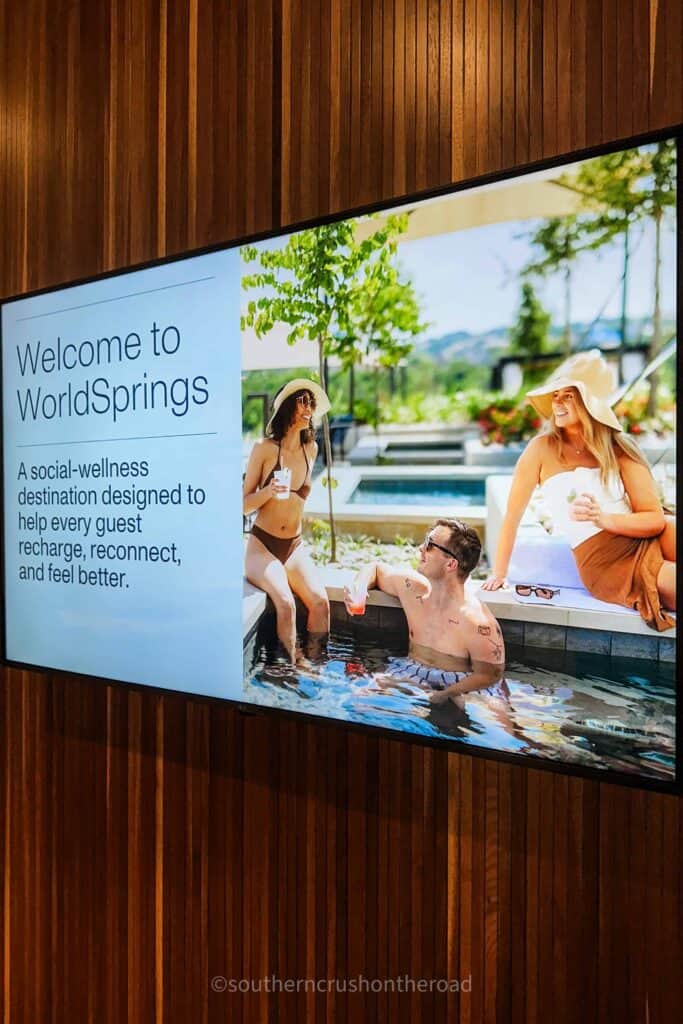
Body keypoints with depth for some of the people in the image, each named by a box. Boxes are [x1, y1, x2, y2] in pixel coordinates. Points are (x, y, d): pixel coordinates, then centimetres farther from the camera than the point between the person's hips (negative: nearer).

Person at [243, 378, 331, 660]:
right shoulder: (264, 448, -7)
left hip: (295, 547, 4)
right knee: (285, 603, -27)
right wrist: (268, 491, -22)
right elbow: (244, 505, -4)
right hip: (262, 545, -4)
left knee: (320, 601, -20)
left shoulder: (311, 449, 6)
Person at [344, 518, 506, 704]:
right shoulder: (412, 586, -1)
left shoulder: (478, 621, -21)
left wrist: (442, 696, -25)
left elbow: (488, 675, -13)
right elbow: (374, 568, 18)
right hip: (408, 677, 4)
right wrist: (358, 588, -4)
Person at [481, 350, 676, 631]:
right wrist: (498, 575, 0)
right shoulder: (543, 449, -1)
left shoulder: (618, 448, 5)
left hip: (647, 542, 4)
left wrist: (603, 518, -18)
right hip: (604, 563, -3)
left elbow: (655, 518, -1)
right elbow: (512, 516, 0)